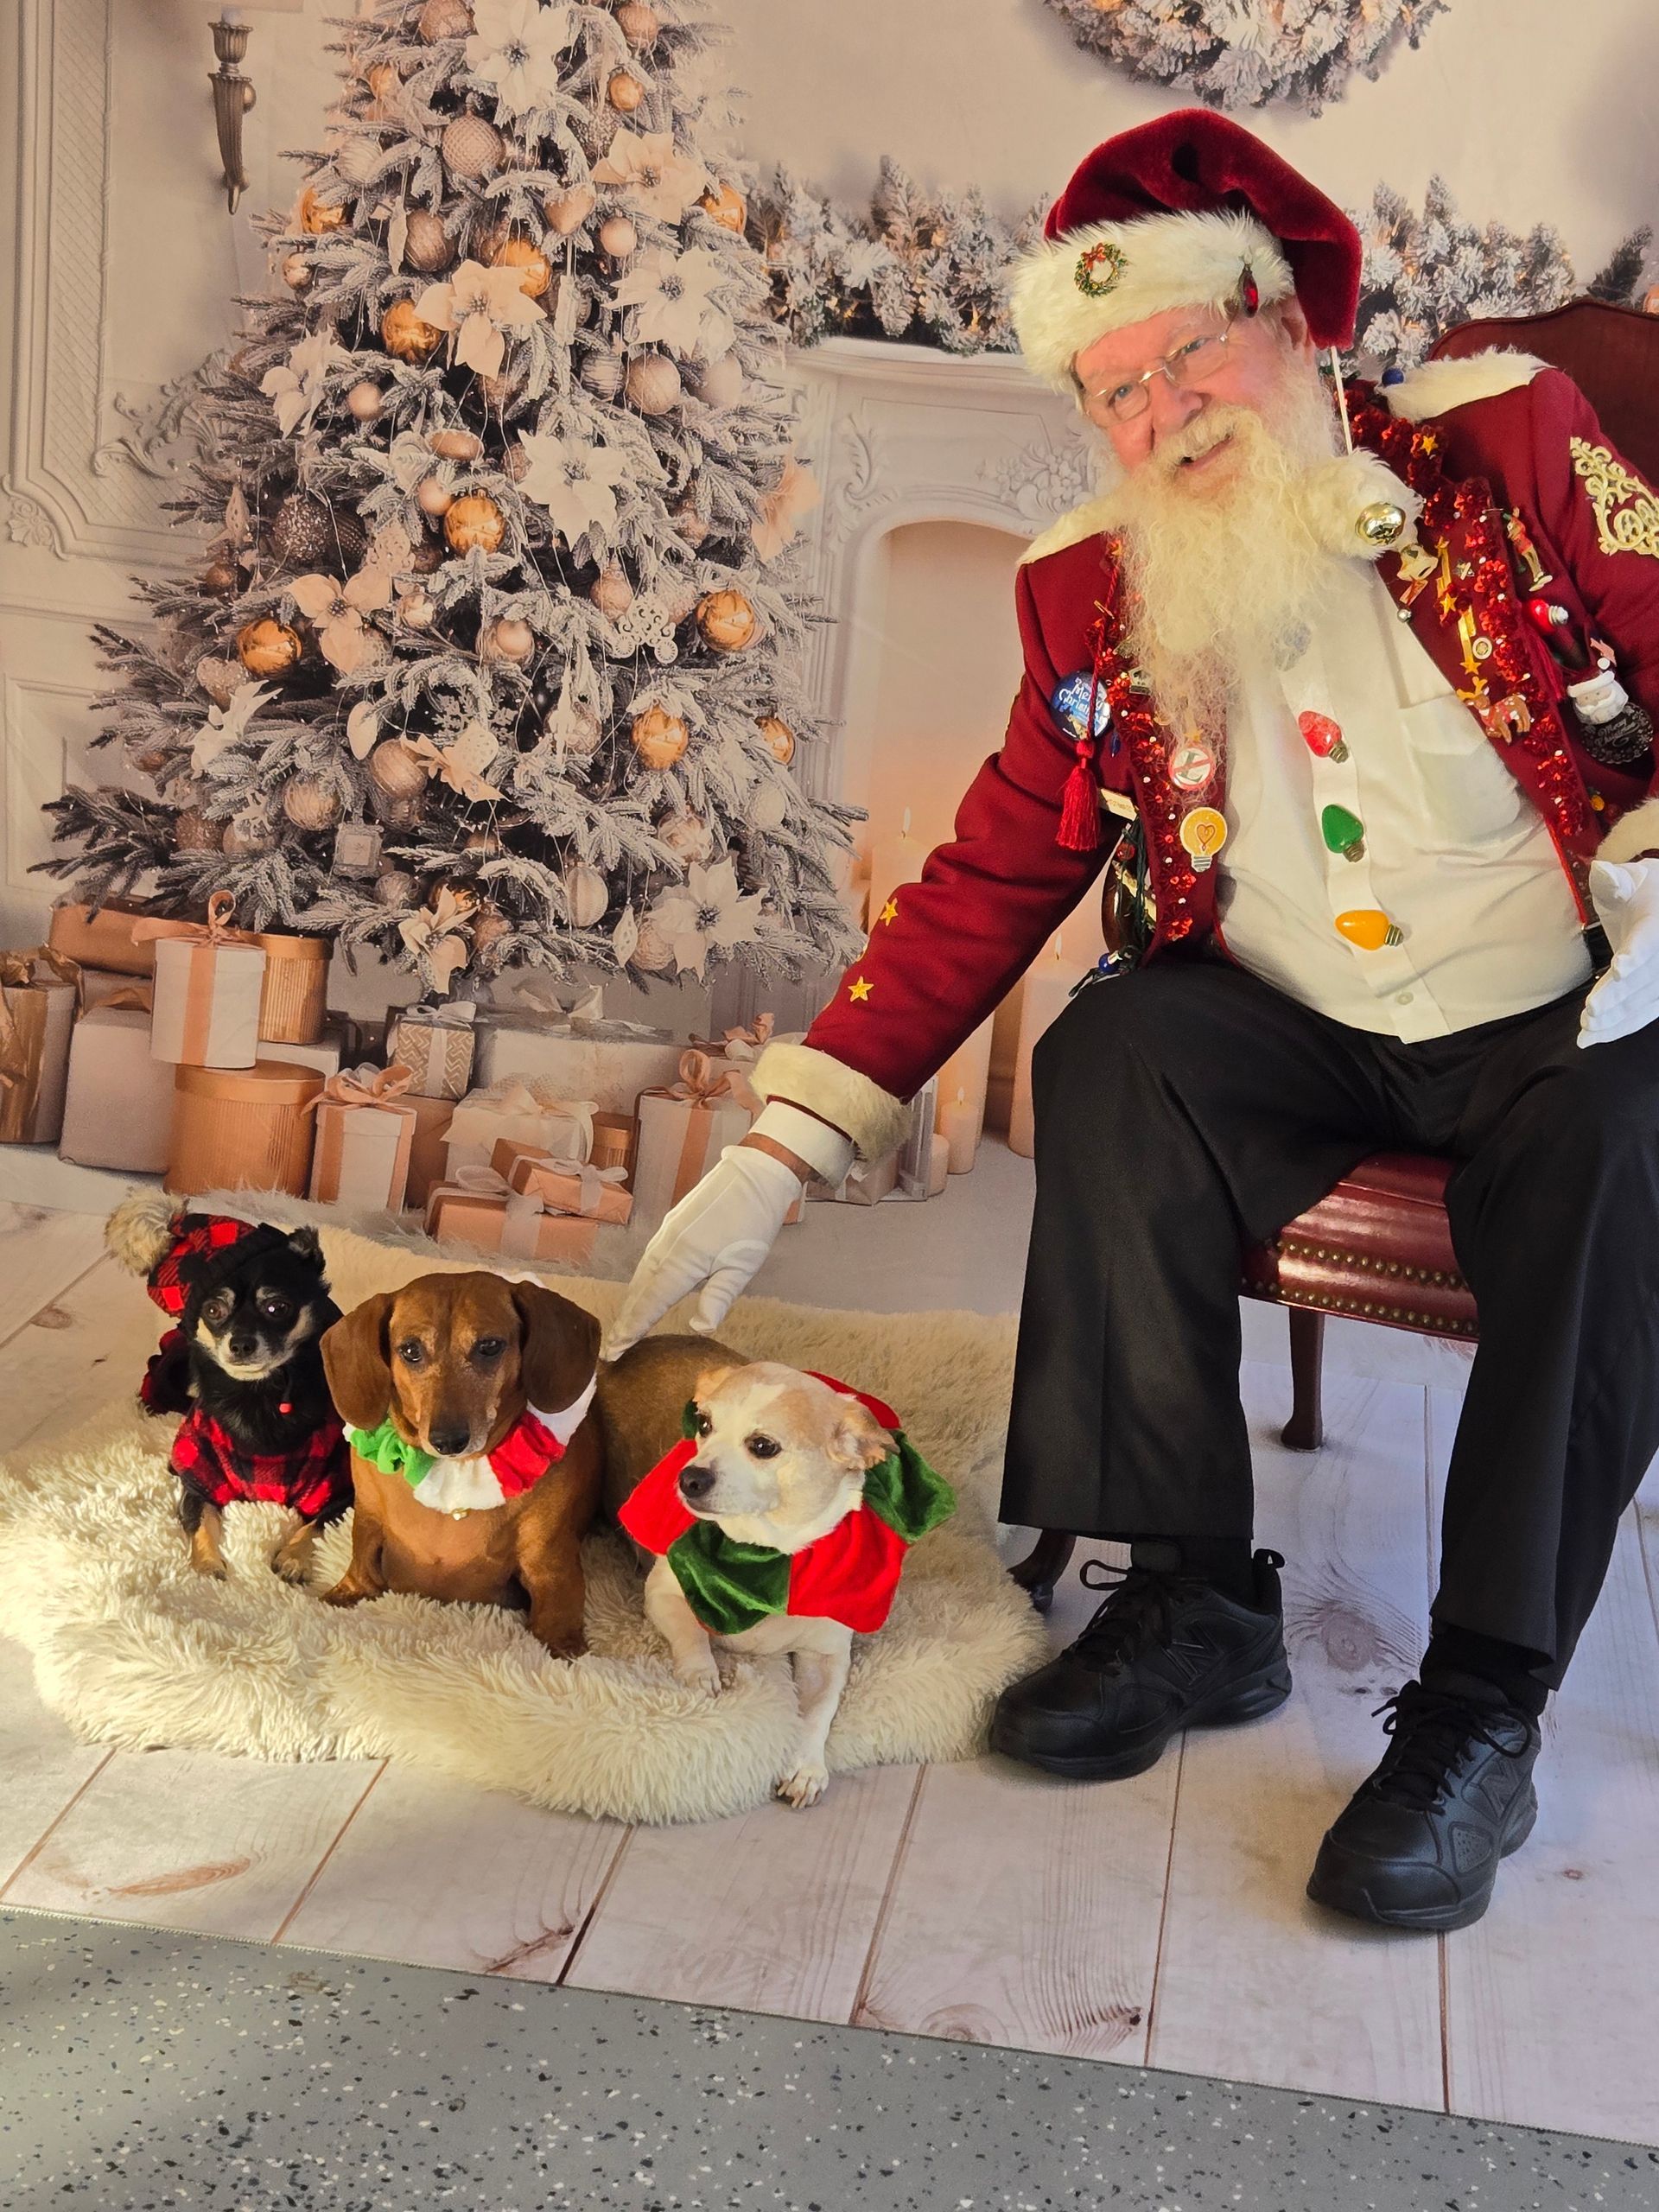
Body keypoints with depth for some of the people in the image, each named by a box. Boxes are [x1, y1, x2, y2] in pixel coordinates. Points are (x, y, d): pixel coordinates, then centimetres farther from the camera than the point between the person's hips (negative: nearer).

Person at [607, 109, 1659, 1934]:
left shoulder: (1504, 440, -7)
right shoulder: (1098, 596, -1)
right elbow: (985, 886, -2)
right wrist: (775, 1158, -9)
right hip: (1306, 1034, 3)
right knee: (1111, 1059, -24)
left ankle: (1484, 1706, -22)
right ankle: (1193, 1601, -17)